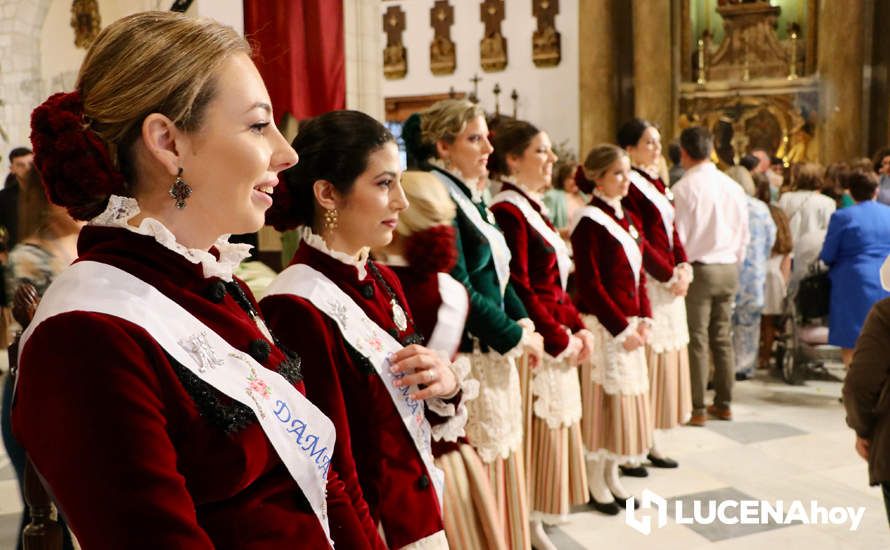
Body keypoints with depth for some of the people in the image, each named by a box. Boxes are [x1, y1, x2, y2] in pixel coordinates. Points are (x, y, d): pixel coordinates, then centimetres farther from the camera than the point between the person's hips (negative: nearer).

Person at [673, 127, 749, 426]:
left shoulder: (684, 187, -12)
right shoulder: (733, 186, 6)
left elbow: (678, 235, -12)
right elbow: (744, 234, 11)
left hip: (698, 268, -6)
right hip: (729, 269, 6)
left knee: (697, 340, -1)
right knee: (723, 338, 13)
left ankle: (697, 409, 4)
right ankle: (724, 403, 21)